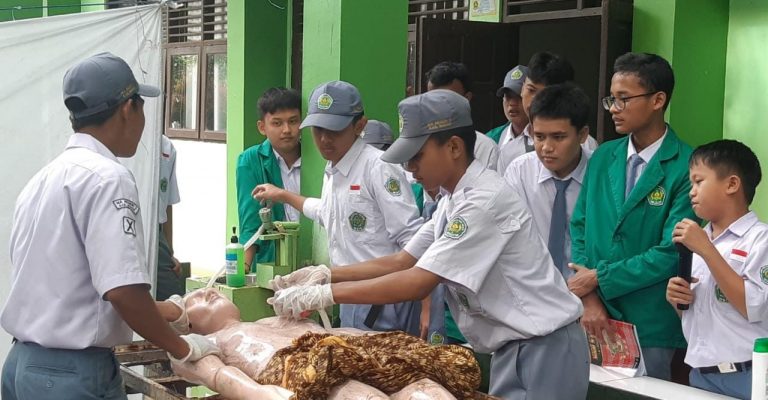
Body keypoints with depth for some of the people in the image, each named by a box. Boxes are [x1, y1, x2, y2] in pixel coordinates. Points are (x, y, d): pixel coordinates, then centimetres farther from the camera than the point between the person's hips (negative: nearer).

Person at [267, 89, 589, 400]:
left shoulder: (485, 200, -22)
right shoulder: (453, 200, 8)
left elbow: (418, 283, -25)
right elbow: (403, 261, 11)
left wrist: (324, 294, -22)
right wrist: (328, 275, -1)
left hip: (543, 348, -9)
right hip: (513, 346, 9)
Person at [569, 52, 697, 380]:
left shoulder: (687, 168, -10)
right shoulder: (603, 157, 7)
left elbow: (671, 252, -14)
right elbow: (579, 227, 7)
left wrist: (598, 278, -10)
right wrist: (589, 298, -6)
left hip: (649, 326, -4)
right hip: (595, 317, 5)